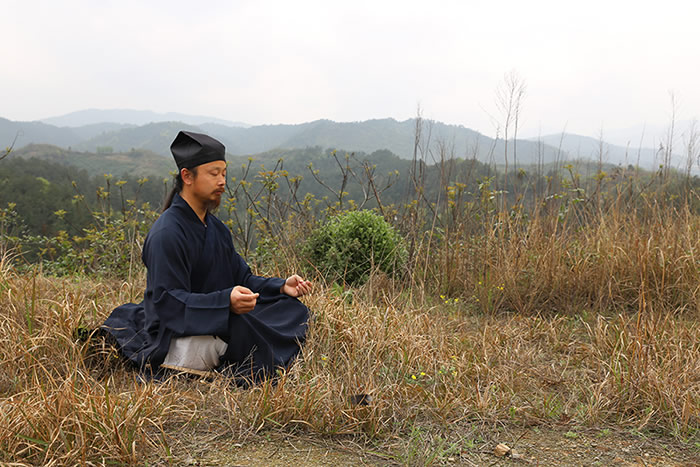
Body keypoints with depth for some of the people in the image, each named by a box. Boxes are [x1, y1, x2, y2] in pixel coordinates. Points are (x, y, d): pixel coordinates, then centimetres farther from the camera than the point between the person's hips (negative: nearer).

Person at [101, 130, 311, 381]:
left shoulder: (217, 228, 9)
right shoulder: (165, 233, -17)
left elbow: (241, 278, 12)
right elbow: (168, 301, -24)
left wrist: (281, 286, -6)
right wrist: (225, 301, -38)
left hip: (219, 324, 9)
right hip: (176, 339, -9)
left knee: (295, 311, 1)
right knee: (242, 328, -38)